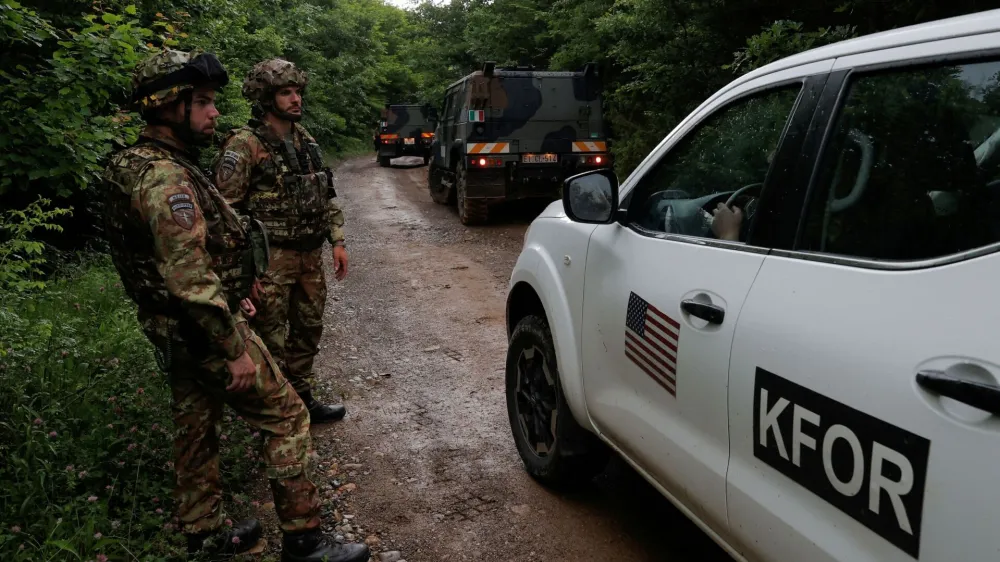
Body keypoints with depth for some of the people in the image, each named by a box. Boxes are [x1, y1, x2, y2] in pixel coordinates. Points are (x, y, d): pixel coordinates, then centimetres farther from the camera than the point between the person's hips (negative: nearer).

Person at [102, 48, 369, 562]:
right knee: (286, 417, -2)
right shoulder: (165, 178, -24)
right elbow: (190, 282, -29)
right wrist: (236, 350, -23)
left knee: (195, 431, 18)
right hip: (204, 333, -10)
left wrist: (229, 293, 18)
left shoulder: (138, 166, 10)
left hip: (173, 334, 10)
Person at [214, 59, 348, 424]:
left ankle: (302, 401, 34)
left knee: (308, 331, 18)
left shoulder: (306, 141, 11)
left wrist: (337, 241, 9)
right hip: (271, 259, -7)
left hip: (311, 257, 8)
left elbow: (326, 197, 17)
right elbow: (227, 209, -15)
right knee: (271, 341, 2)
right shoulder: (244, 145, -12)